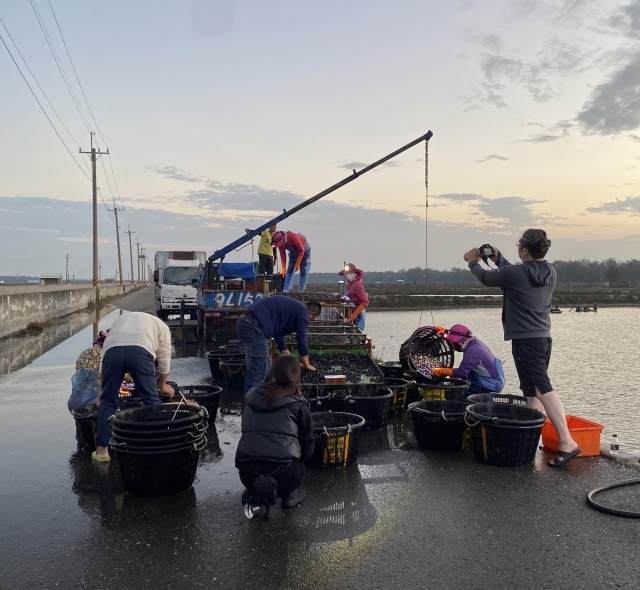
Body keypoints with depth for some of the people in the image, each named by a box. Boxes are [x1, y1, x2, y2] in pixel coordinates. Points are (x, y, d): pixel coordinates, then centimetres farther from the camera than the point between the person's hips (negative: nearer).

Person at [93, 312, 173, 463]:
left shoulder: (120, 319, 40)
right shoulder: (161, 325, 31)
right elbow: (164, 358, 23)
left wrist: (104, 387, 39)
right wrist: (162, 385, 38)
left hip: (113, 350, 3)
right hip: (140, 351, -2)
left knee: (107, 401, 13)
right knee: (151, 399, 9)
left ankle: (102, 450, 18)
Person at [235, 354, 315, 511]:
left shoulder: (251, 397, 14)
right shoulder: (298, 405, 5)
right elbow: (308, 449, 11)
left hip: (247, 472, 2)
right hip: (283, 473, -2)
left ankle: (253, 493, 14)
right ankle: (290, 493, 11)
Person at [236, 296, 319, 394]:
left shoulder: (291, 307, 28)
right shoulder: (302, 311, 0)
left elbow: (280, 334, 33)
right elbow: (302, 340, 3)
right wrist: (306, 365, 18)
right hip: (253, 325, -10)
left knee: (265, 368, 17)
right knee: (257, 372, -8)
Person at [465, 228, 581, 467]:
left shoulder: (514, 274, -14)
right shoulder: (550, 273, 7)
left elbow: (486, 278, 4)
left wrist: (473, 262, 23)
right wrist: (499, 259, 29)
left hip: (525, 340, -8)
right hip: (544, 337, 8)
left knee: (543, 390, -12)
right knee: (532, 391, 14)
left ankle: (567, 442, -17)